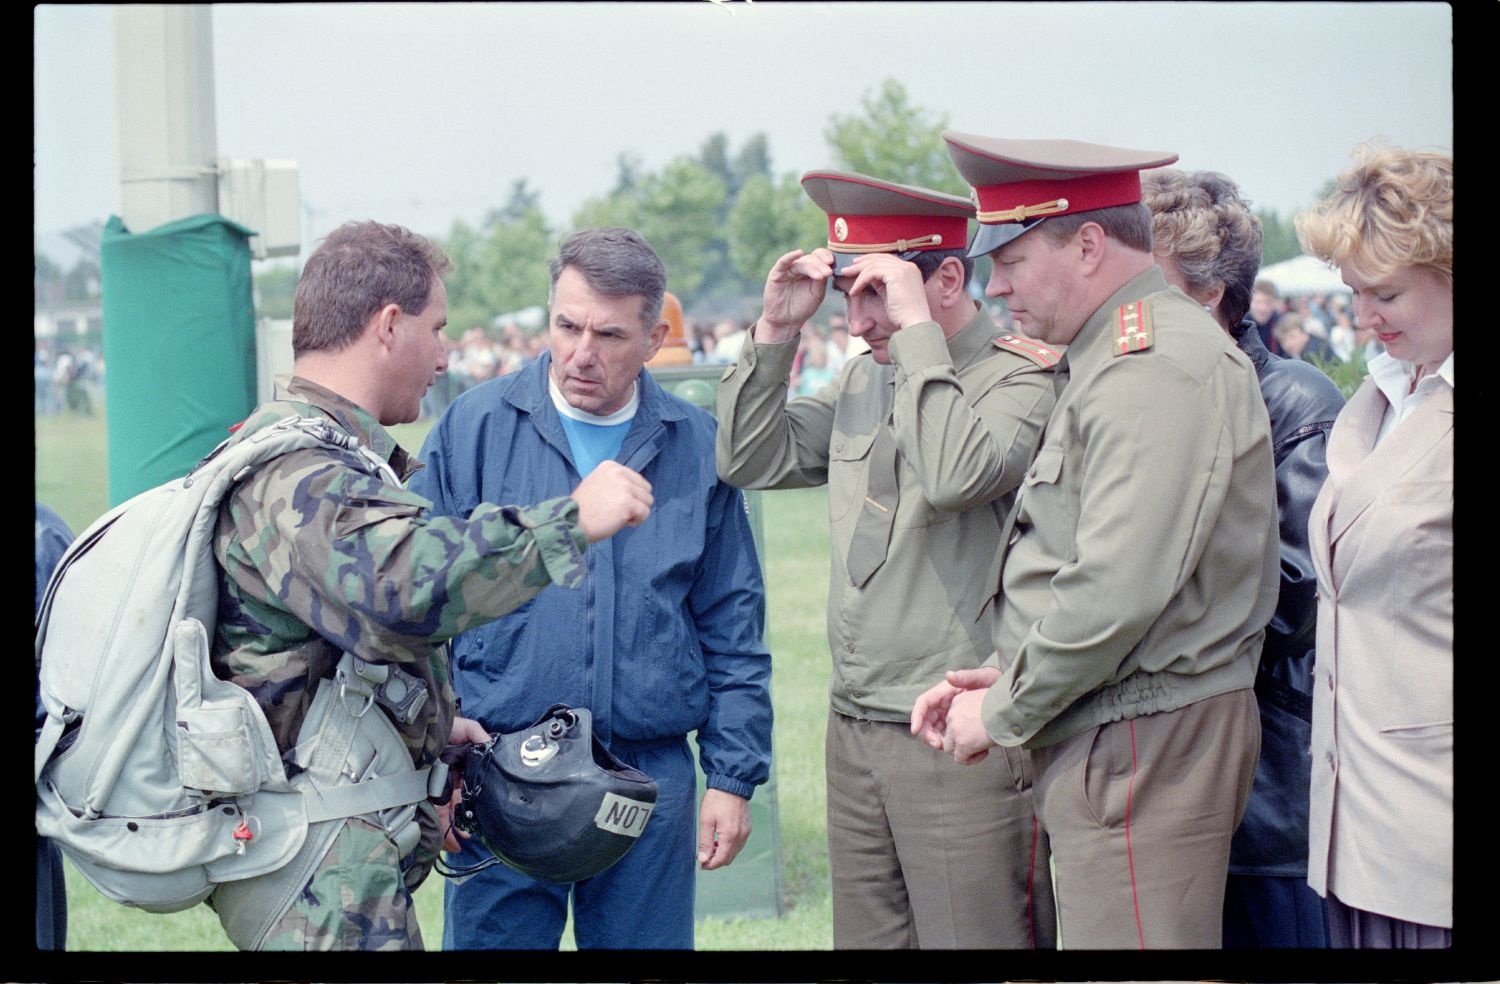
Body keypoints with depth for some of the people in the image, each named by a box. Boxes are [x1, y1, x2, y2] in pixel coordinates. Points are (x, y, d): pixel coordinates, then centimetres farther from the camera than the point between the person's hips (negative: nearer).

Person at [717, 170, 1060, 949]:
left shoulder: (1022, 376, -10)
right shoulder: (865, 378, 14)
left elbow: (954, 476, -28)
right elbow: (751, 462, 14)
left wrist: (916, 328, -21)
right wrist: (775, 332, 4)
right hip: (855, 726, 8)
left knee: (971, 940, -5)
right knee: (865, 939, 12)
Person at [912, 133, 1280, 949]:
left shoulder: (1159, 367, -16)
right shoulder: (1112, 355, 18)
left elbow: (1119, 592, -23)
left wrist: (1004, 713, -12)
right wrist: (1005, 679, 10)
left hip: (1145, 743, -10)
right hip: (1110, 739, 10)